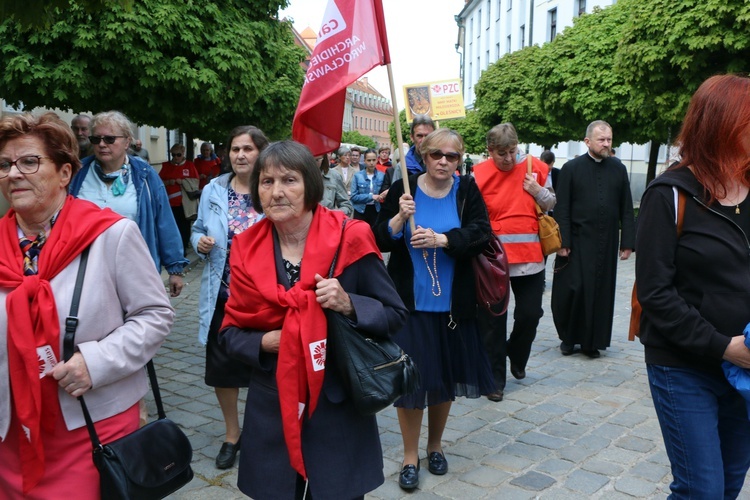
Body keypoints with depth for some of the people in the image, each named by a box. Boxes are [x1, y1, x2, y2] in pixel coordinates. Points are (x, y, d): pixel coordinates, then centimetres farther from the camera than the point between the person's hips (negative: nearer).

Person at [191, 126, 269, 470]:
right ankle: (232, 434, 35)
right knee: (222, 367, 12)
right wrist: (200, 243, -7)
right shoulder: (213, 191, 4)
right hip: (222, 296, 4)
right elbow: (199, 230, 14)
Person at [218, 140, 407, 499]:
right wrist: (265, 342, -15)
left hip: (338, 411, -2)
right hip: (271, 414, 2)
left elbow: (396, 315, -5)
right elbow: (230, 332, 4)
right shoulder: (247, 249, -1)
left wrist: (348, 304, -22)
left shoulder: (349, 239, -10)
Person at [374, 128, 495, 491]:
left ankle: (435, 444, 35)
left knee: (445, 377, 13)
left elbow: (481, 232, -11)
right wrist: (399, 218, -23)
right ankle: (410, 456, 17)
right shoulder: (403, 189, -4)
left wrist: (441, 238, -23)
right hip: (410, 303, -1)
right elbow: (381, 241, -5)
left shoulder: (467, 190, 0)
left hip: (451, 305, 2)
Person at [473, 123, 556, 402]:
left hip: (530, 256, 2)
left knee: (530, 315, 8)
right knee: (493, 321, 4)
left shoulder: (537, 168, 3)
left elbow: (551, 205, 12)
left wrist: (538, 191, -7)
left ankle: (516, 357, 38)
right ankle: (495, 378, 18)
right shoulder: (478, 175, -5)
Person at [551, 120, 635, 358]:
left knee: (600, 292, 6)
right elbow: (561, 209, -3)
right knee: (573, 289, -2)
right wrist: (562, 242, -10)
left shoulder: (618, 169, 7)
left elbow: (626, 210, 8)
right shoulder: (571, 168, -1)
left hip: (606, 243, 3)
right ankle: (568, 337, 17)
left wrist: (627, 242, 3)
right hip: (578, 241, -3)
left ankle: (592, 341, 18)